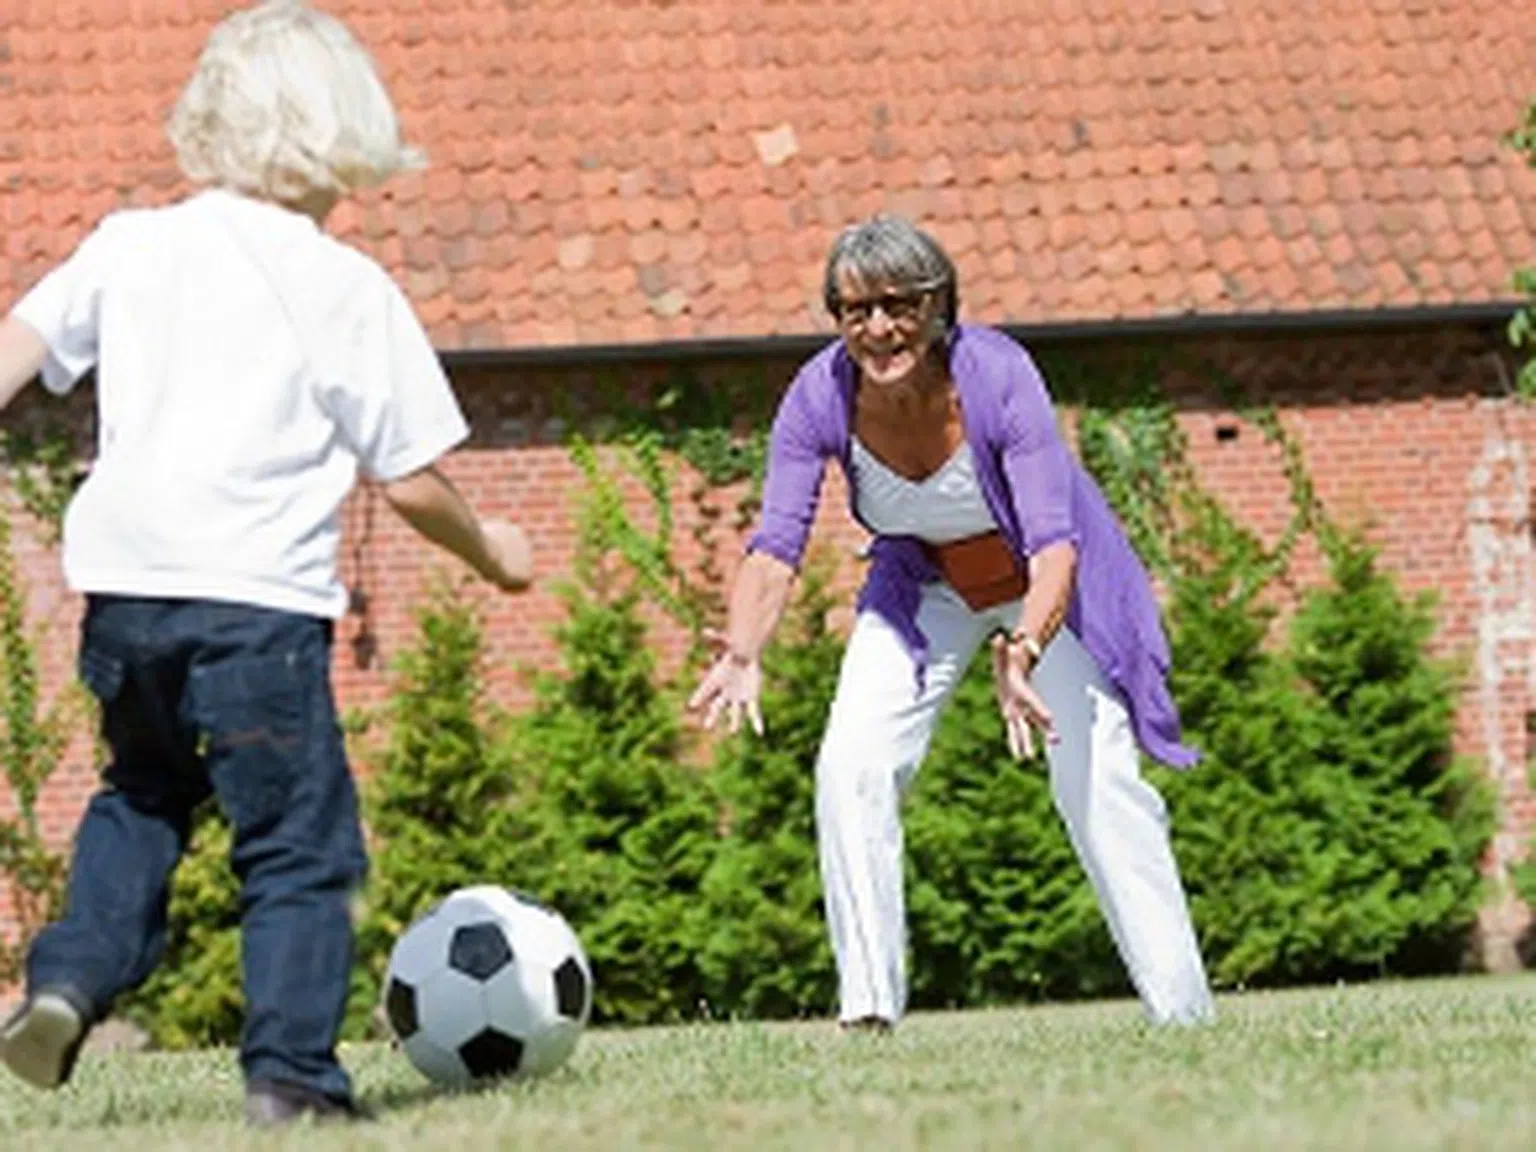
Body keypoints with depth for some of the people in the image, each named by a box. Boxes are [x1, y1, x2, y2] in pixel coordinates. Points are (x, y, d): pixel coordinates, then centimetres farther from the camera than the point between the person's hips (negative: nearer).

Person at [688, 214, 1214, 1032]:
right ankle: (868, 1010, -6)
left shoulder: (997, 375, -34)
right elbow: (776, 547, -27)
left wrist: (1024, 651, -57)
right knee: (850, 766, -14)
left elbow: (1054, 543, -38)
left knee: (1098, 784, -14)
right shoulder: (821, 397, -25)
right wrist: (741, 654, -47)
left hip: (1043, 586, -3)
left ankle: (1184, 1018, -5)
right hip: (925, 586, 3)